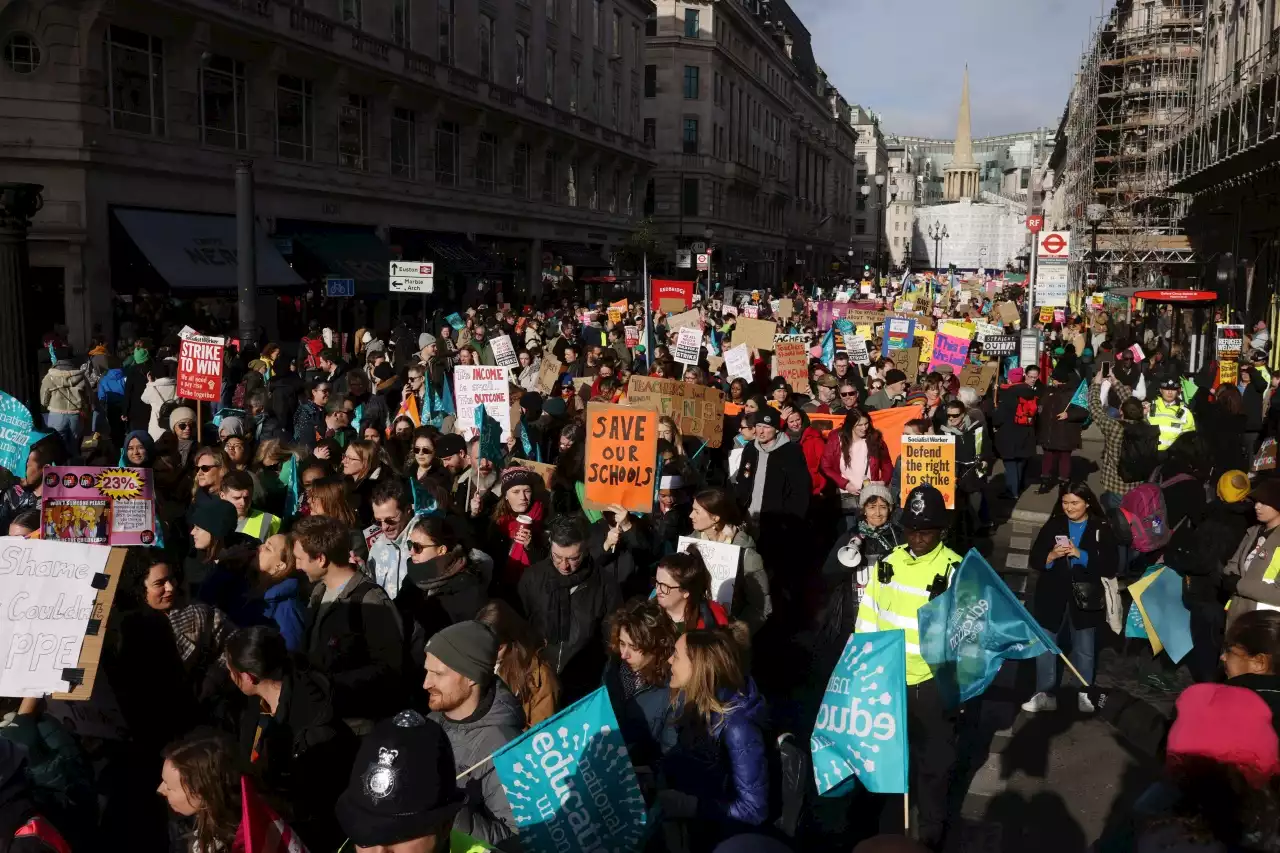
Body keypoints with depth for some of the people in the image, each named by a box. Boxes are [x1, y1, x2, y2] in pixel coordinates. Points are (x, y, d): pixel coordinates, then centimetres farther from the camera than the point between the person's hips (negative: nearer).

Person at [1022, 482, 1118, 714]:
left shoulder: (1102, 529, -2)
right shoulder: (1053, 525, 3)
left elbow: (1110, 567, -10)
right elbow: (1035, 559, 2)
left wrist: (1081, 555, -19)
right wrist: (1052, 556, -18)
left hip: (1084, 599, -1)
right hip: (1052, 597, 2)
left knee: (1084, 650, 10)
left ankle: (1083, 694, 22)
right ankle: (1044, 694, 10)